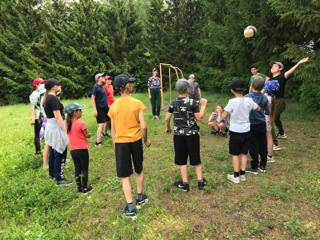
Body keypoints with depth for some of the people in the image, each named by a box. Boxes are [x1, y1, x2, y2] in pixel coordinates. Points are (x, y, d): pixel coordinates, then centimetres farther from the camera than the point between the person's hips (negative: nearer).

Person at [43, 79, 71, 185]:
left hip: (50, 126, 10)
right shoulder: (53, 98, -19)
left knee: (53, 151, 21)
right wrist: (65, 129, -22)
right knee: (60, 153, -3)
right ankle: (59, 178, 5)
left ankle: (53, 173, 35)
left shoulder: (48, 98, 12)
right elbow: (58, 117, -23)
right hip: (56, 127, -10)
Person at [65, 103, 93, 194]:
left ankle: (79, 187, 25)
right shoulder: (81, 124, -17)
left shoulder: (68, 124, 2)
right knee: (85, 169, 7)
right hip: (82, 150, -6)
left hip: (72, 150, 6)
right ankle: (85, 188, 14)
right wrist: (87, 134, 10)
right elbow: (88, 135, -9)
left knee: (77, 169, 16)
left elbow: (74, 135, 10)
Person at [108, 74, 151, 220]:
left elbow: (113, 130, 3)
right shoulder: (137, 103, -10)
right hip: (136, 140, 0)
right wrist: (146, 139, 6)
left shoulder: (113, 106, -3)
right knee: (139, 170, 22)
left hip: (120, 142, 1)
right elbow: (143, 126, -12)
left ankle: (130, 207, 6)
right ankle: (140, 198, 35)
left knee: (125, 175, 7)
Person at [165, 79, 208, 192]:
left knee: (181, 159, 10)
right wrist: (203, 105, 0)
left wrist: (168, 128, 18)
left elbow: (167, 118, 0)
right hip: (192, 134, -1)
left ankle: (185, 184, 15)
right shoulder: (192, 102, -11)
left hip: (179, 134, 1)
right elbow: (199, 117, -10)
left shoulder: (173, 103, -3)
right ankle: (200, 181, 22)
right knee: (195, 158, 12)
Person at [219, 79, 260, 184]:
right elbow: (258, 108, 12)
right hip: (246, 130, 4)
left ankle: (236, 176, 12)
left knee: (235, 154, 6)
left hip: (235, 131, -4)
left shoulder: (232, 102, -16)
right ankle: (242, 174, 23)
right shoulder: (249, 100, -4)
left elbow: (224, 116, -17)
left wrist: (221, 119, 3)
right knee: (244, 153, 14)